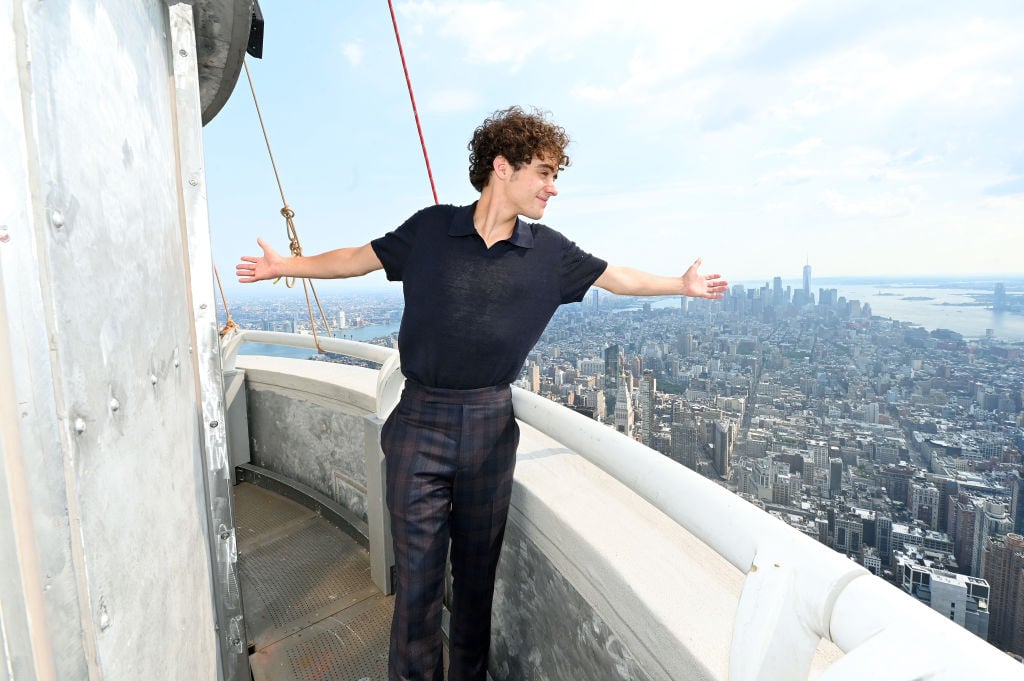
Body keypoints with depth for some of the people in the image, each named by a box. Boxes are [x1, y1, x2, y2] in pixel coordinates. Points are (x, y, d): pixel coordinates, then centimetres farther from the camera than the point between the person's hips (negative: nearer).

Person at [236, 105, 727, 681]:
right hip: (420, 423, -1)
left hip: (491, 424, 2)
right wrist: (287, 265, 7)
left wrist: (683, 285, 19)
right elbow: (360, 259, 9)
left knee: (478, 566, 16)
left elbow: (617, 277, 14)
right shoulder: (431, 229, -2)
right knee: (418, 568, 7)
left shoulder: (549, 252, 3)